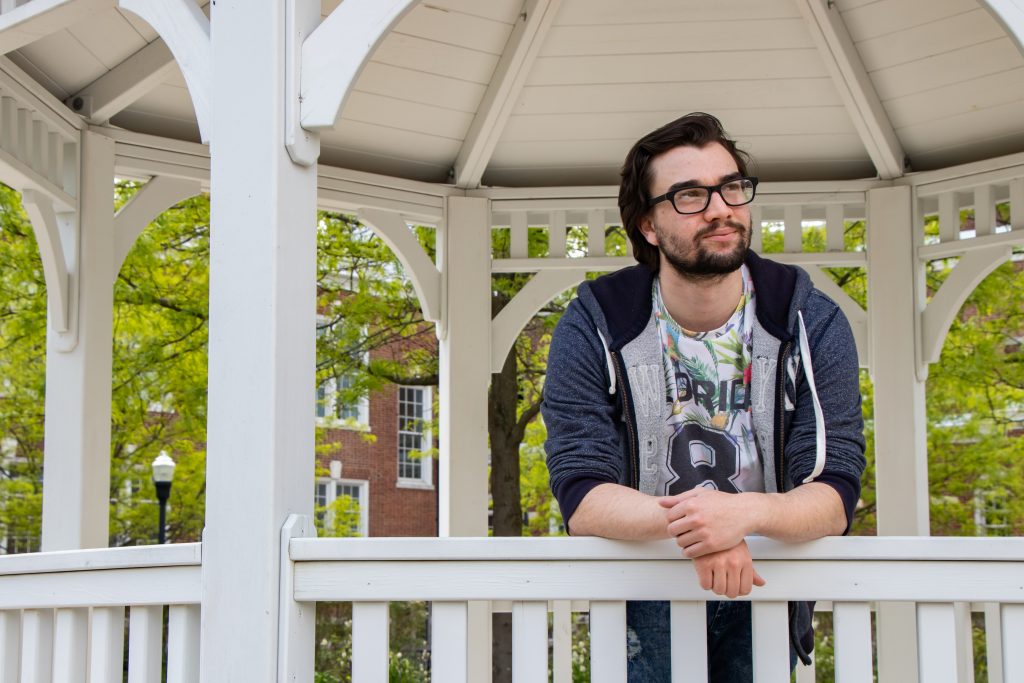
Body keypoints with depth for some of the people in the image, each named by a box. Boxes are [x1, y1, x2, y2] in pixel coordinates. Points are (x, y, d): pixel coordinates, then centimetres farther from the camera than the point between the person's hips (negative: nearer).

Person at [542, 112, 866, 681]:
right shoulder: (592, 328, -7)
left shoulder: (812, 323, -5)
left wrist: (746, 512, -34)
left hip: (765, 587, 1)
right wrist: (684, 522, -33)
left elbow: (834, 495, -12)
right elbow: (580, 497, -14)